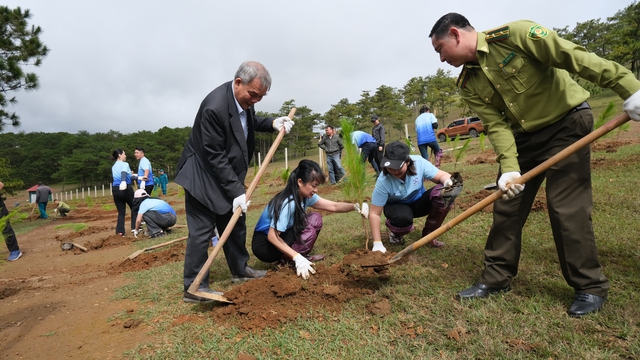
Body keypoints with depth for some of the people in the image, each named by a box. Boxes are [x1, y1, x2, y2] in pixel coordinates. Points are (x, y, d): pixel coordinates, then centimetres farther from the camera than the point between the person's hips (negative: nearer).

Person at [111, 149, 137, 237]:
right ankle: (134, 227, 7)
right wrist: (124, 181, -48)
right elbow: (124, 173, -28)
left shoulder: (113, 167, 18)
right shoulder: (125, 164, -6)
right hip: (126, 189, -6)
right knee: (134, 208, 14)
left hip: (115, 190, 6)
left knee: (121, 212, 9)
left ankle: (120, 231, 0)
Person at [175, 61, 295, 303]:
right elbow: (215, 157, -27)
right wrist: (236, 191, -26)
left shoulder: (244, 98, -6)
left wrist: (272, 123, -3)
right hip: (203, 176, -8)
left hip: (227, 174, 9)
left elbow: (251, 121, 16)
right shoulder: (214, 107, -30)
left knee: (235, 224, 15)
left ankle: (240, 270, 31)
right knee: (201, 231, -4)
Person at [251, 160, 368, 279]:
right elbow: (272, 236, -31)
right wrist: (297, 257, -33)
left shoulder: (305, 195, -6)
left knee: (315, 219, -8)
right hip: (264, 244, -8)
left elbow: (333, 206, -4)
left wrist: (355, 207, -20)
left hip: (283, 236, 8)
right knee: (309, 232, -26)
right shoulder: (287, 203, -31)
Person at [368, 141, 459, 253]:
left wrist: (448, 181, -43)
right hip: (397, 207, -3)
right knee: (403, 218, -40)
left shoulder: (419, 162, -26)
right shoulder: (383, 181, -31)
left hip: (419, 203, 3)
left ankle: (428, 234, -8)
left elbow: (442, 175, -17)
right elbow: (374, 213, -26)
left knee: (445, 193, -26)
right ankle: (395, 233, 0)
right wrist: (377, 244, -30)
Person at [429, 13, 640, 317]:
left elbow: (574, 57, -21)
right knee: (506, 207, 4)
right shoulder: (469, 85, -2)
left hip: (567, 123, -6)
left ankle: (590, 287, 11)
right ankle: (496, 278, 17)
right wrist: (509, 167, -21)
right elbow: (496, 125, -8)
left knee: (567, 208, -8)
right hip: (524, 136, 6)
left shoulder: (513, 35, -19)